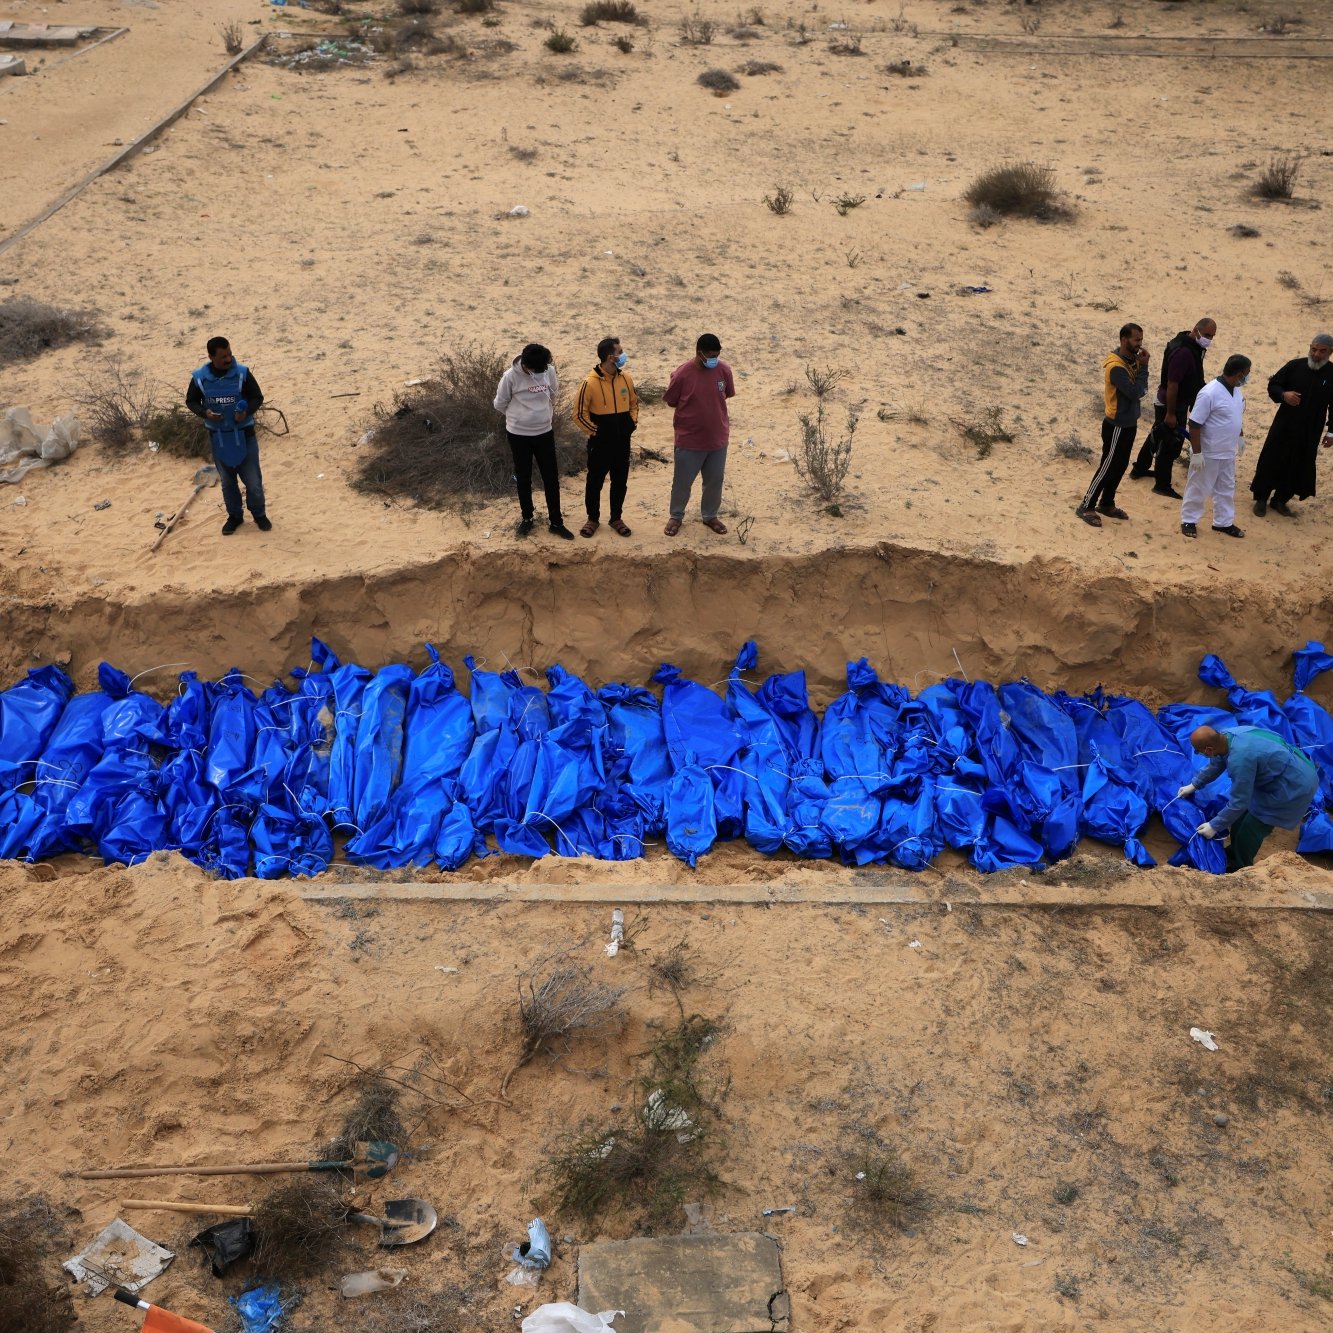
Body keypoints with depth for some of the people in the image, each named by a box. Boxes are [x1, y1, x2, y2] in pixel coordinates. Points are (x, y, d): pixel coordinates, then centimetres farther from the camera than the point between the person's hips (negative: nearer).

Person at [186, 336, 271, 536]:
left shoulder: (242, 373, -12)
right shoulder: (200, 377, -8)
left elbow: (257, 397, -3)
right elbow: (191, 401, 6)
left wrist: (247, 411, -23)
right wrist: (205, 412, -15)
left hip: (244, 435, -2)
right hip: (218, 437, 2)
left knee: (253, 479, 4)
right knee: (227, 481, 15)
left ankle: (259, 514, 25)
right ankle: (235, 516, 32)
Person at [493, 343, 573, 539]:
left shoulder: (549, 371, -9)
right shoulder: (511, 376, -17)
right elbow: (500, 404, -4)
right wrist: (519, 416, 7)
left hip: (545, 433, 2)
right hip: (518, 435, -2)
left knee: (551, 478, 4)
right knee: (523, 479, 11)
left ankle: (555, 521, 16)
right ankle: (526, 518, 29)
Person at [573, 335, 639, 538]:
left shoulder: (626, 378, -3)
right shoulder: (590, 383, -18)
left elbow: (633, 402, 14)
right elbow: (579, 415, -11)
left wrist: (633, 423, 2)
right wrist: (595, 431, -11)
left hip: (622, 442, 4)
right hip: (600, 443, -4)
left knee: (620, 482, 13)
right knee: (595, 482, 10)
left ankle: (616, 518, 29)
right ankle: (593, 519, 27)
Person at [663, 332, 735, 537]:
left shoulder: (724, 370, -9)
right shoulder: (682, 374, -19)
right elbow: (671, 401, -5)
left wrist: (712, 410, 4)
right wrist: (692, 411, 0)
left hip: (718, 437, 3)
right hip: (689, 439, -3)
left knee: (715, 480, 17)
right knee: (682, 481, 12)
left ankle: (710, 516, 38)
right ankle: (676, 516, 35)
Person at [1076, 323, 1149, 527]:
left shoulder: (1129, 360, 5)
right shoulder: (1116, 367, -25)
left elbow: (1140, 390, 5)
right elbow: (1135, 393, -27)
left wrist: (1139, 367, -11)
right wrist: (1143, 367, -18)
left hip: (1128, 423, 9)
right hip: (1117, 426, -9)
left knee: (1120, 466, 17)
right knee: (1107, 467, -1)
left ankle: (1107, 504, 29)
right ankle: (1086, 507, 8)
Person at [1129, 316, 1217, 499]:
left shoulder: (1192, 346, 3)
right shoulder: (1182, 352, -29)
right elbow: (1172, 384, -28)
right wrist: (1170, 414, -25)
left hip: (1169, 402, 10)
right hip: (1173, 404, -10)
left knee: (1158, 435, 23)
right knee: (1171, 443, 0)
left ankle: (1139, 469, 39)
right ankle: (1162, 485, 12)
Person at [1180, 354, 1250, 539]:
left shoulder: (1236, 390, 1)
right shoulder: (1209, 393, -25)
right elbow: (1194, 424, -23)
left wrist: (1240, 437, 20)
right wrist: (1197, 453, -22)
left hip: (1228, 452, 8)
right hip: (1208, 453, -8)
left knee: (1226, 489, 17)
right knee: (1198, 489, 7)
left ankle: (1223, 522, 30)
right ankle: (1188, 521, 21)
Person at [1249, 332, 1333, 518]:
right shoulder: (1295, 366, -6)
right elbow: (1273, 385, 1)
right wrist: (1283, 394, -21)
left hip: (1309, 432, 1)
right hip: (1283, 426, -1)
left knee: (1297, 467, 8)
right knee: (1270, 461, 0)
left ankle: (1280, 500, 24)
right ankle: (1261, 499, 14)